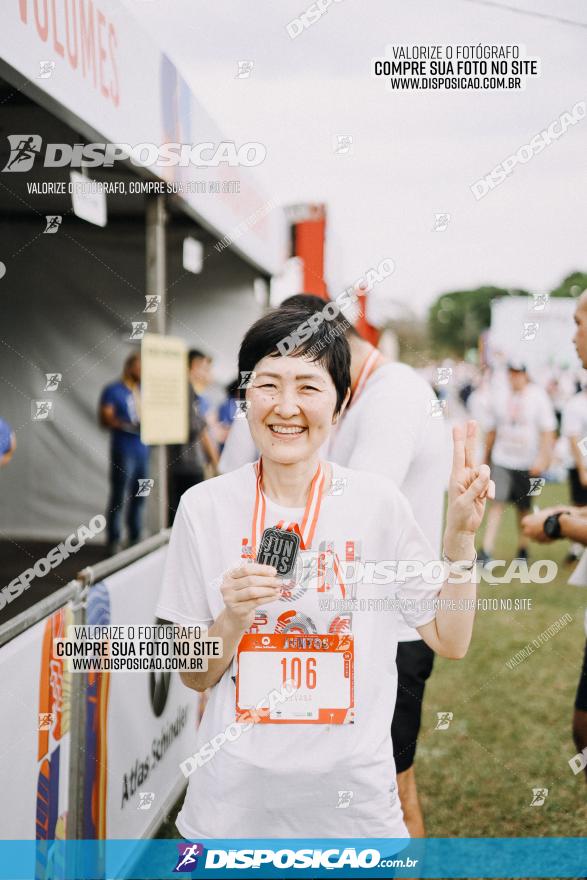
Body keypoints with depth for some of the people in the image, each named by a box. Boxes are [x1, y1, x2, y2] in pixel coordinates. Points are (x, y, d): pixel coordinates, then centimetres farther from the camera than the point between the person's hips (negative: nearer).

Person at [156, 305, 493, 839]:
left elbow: (450, 642, -1)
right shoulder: (204, 508, -7)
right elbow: (196, 677, -1)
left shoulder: (378, 503, -7)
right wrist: (232, 619, -20)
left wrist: (460, 535, -12)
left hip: (353, 794, 1)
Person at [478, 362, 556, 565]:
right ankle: (486, 550, -14)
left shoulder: (538, 397, -4)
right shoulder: (500, 398, 5)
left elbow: (547, 432, -6)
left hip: (528, 463, -1)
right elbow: (491, 431, 14)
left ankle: (523, 548, 25)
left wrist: (542, 458, -15)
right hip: (502, 460, 1)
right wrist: (486, 459, 17)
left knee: (524, 508, 9)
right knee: (497, 503, -10)